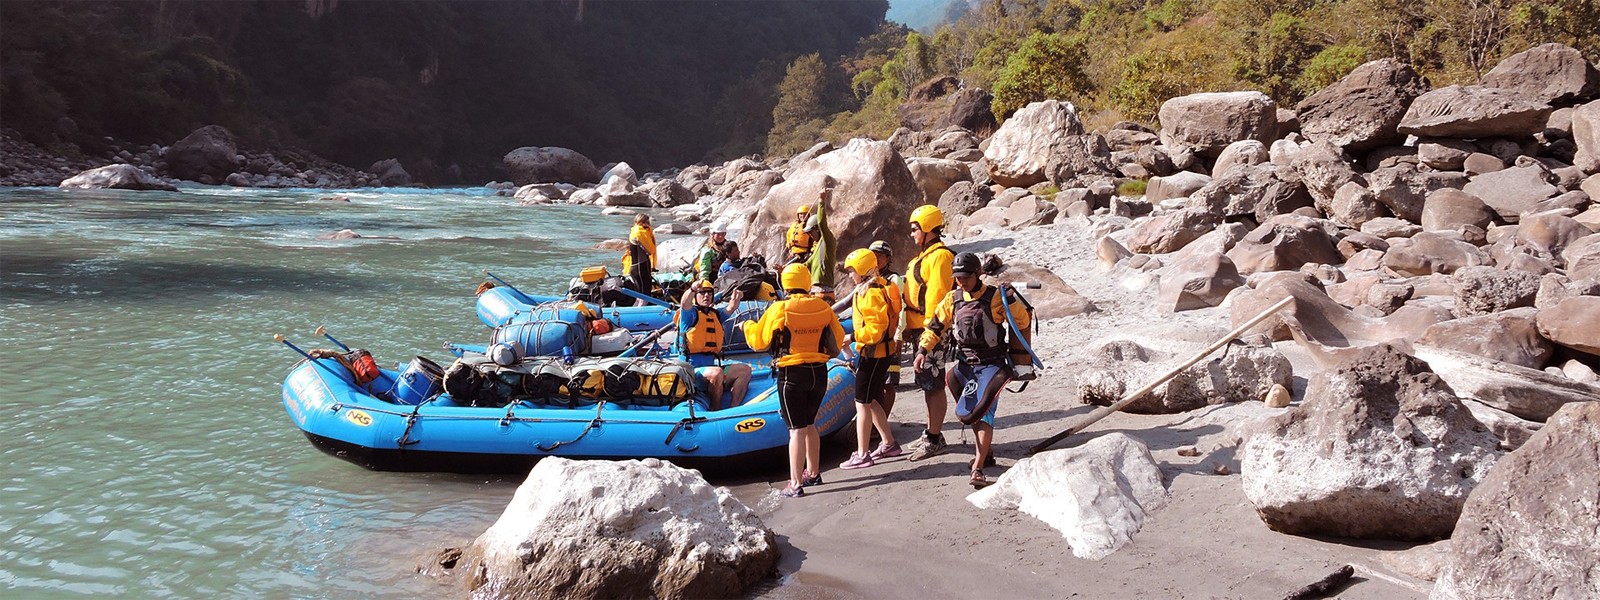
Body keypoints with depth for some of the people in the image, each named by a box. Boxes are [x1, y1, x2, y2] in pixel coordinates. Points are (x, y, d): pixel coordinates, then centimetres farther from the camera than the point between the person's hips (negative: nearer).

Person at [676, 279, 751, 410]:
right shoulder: (691, 313, 3)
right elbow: (685, 303, -20)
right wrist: (693, 288, -43)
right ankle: (715, 410, -19)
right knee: (717, 373, -34)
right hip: (693, 368, -7)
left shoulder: (715, 314, 22)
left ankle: (733, 409, -18)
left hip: (713, 364, 7)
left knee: (744, 369, -10)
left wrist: (735, 299, -21)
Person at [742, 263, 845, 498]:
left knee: (797, 428, -2)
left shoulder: (779, 309, -13)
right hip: (819, 373, 4)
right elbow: (838, 337, 10)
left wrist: (747, 326, 18)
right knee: (809, 424, 21)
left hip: (792, 374, -4)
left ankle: (796, 484, -4)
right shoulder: (823, 307, -2)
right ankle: (813, 473, 32)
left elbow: (758, 341, -2)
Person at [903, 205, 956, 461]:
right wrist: (910, 328, 20)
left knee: (933, 384, -5)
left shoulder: (939, 256, -15)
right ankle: (932, 433, 26)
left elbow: (937, 296, -21)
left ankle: (935, 439, 0)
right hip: (921, 328, 11)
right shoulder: (926, 255, 18)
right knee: (927, 383, 16)